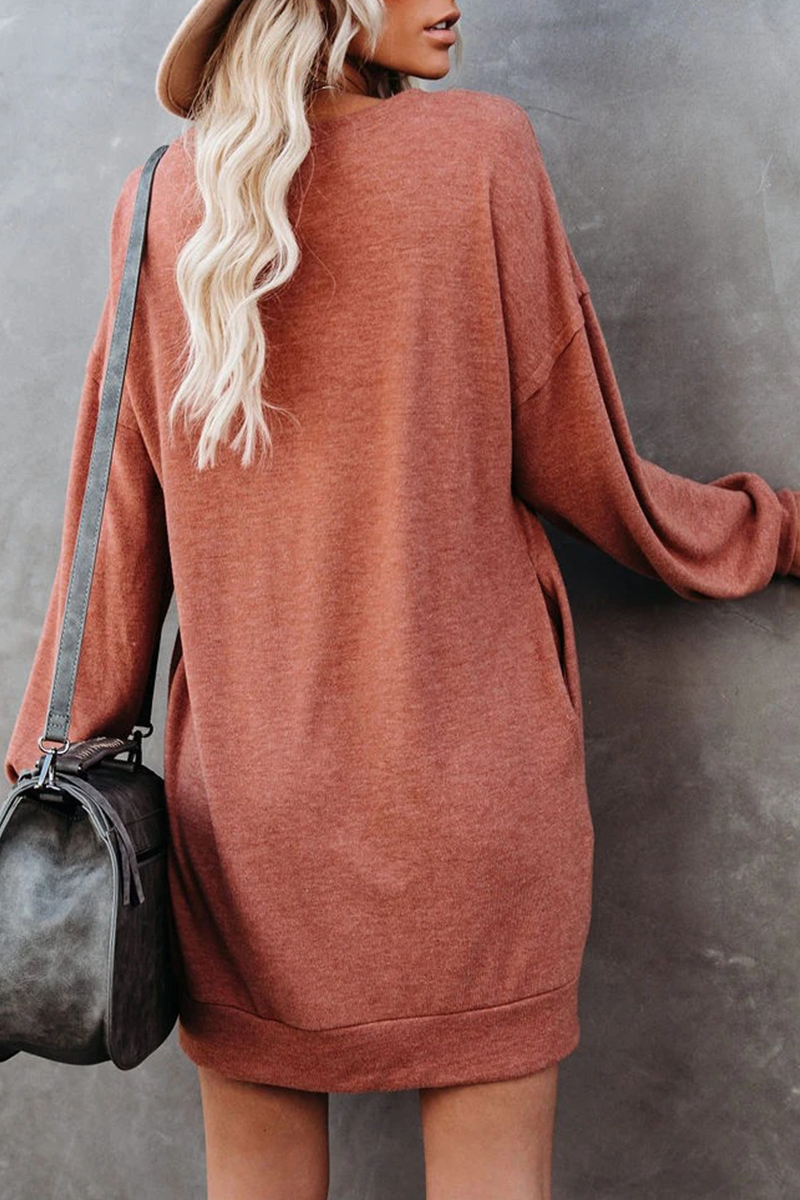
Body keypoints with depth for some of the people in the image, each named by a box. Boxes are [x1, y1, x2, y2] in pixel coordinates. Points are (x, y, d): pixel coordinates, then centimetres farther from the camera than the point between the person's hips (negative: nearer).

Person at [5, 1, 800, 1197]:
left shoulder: (159, 203, 3)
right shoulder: (479, 149, -5)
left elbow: (120, 525, 4)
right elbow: (580, 469, 0)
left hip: (244, 792, 3)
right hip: (467, 776, -2)